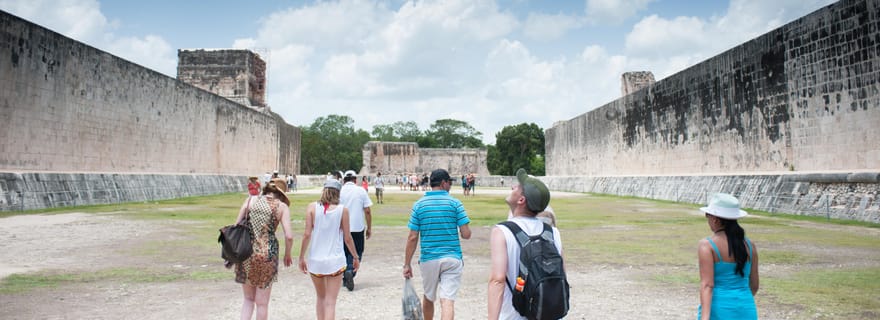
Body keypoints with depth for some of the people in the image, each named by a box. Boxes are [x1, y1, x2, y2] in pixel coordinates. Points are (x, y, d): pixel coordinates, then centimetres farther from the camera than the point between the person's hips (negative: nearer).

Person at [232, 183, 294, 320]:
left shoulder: (251, 199, 8)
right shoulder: (282, 206, 2)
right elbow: (289, 236, -6)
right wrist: (287, 255, 11)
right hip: (267, 254, -2)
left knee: (248, 299, 19)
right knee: (262, 303, 11)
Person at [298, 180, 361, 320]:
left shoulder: (312, 207, -2)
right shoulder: (343, 210, -4)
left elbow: (307, 234, -6)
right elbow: (347, 238, -1)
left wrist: (302, 257, 3)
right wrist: (356, 257, 12)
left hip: (315, 260, 2)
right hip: (335, 260, -2)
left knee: (321, 297, 23)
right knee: (330, 302, 3)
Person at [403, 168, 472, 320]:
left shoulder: (419, 205, 0)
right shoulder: (455, 203, -3)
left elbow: (412, 238, -2)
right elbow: (466, 234, -7)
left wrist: (407, 264, 3)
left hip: (428, 260, 2)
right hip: (452, 258, -2)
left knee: (428, 298, 22)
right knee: (448, 301, -6)